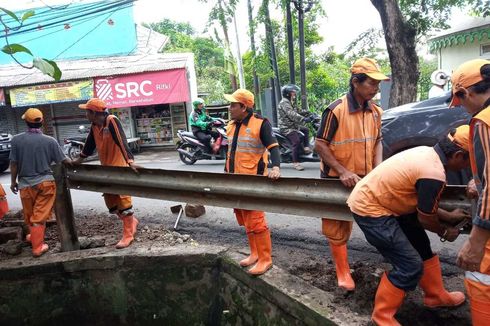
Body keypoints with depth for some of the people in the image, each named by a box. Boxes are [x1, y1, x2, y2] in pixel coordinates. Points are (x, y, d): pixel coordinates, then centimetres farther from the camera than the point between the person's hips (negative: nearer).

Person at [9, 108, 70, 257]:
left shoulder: (16, 139, -7)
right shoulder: (50, 141, -9)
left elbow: (14, 163, -2)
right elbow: (63, 160, -2)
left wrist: (13, 181, 11)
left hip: (26, 184, 1)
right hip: (45, 182, -1)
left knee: (29, 215, 21)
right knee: (39, 215, 5)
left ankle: (35, 237, 41)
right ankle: (37, 246, 10)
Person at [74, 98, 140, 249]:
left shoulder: (112, 121, -17)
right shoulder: (94, 126, 6)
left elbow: (122, 142, -28)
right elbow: (89, 145, 19)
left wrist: (130, 161, -37)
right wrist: (78, 161, 27)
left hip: (119, 168, -8)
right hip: (106, 169, 8)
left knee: (123, 201, -1)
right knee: (111, 203, 12)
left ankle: (128, 235, 9)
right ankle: (131, 221, 32)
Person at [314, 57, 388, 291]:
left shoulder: (375, 112, 1)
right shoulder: (336, 110, -18)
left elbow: (377, 142, 11)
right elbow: (320, 145, -15)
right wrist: (343, 172, -20)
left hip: (365, 179, 4)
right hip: (337, 180, -4)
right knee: (337, 228, 10)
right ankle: (343, 272, 27)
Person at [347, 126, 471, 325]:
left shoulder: (428, 153, 3)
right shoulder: (434, 174, -26)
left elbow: (422, 204, 14)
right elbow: (425, 218, -12)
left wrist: (448, 216, 17)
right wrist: (445, 232, 7)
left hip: (375, 199, 10)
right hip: (369, 208, -10)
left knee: (422, 247, 22)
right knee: (410, 266, -5)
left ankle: (436, 296, 43)